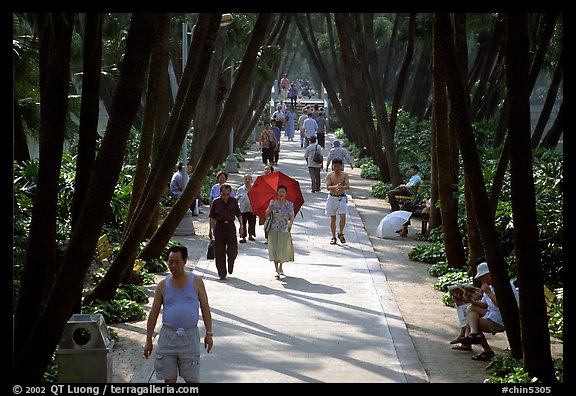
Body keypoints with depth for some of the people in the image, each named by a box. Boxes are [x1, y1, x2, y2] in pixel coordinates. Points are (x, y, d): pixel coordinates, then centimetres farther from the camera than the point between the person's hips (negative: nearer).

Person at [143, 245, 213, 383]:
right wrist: (148, 340, 5)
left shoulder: (196, 282, 1)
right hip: (168, 336, 1)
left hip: (190, 337, -1)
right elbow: (153, 313, 7)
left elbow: (205, 308, 4)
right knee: (169, 378, 5)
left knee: (192, 378, 3)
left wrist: (209, 333, -2)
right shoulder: (163, 285, 3)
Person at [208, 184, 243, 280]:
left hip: (230, 226, 0)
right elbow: (212, 217, 7)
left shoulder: (234, 201, 5)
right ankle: (222, 273, 7)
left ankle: (230, 265, 25)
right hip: (219, 226, 0)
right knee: (219, 251, 0)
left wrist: (241, 226, 4)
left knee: (233, 250, -7)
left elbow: (239, 214, 12)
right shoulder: (215, 202, 2)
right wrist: (210, 230, 4)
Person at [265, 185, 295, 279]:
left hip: (284, 230, 0)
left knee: (283, 249, 5)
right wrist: (270, 209, -19)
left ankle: (280, 267, 27)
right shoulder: (273, 202, 1)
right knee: (274, 249, -8)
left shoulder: (289, 204, -1)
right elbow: (266, 215, 3)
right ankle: (277, 269, -6)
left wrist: (290, 224, -30)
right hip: (273, 229, 0)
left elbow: (292, 217, -9)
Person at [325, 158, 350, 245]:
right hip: (332, 198, 1)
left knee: (343, 217, -12)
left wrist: (342, 187, -35)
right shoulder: (330, 175, -1)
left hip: (342, 198, -1)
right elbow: (328, 187, -10)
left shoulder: (344, 175, -2)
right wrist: (335, 187, -31)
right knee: (333, 218, 6)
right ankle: (333, 237, 17)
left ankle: (341, 234, 12)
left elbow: (347, 186, -13)